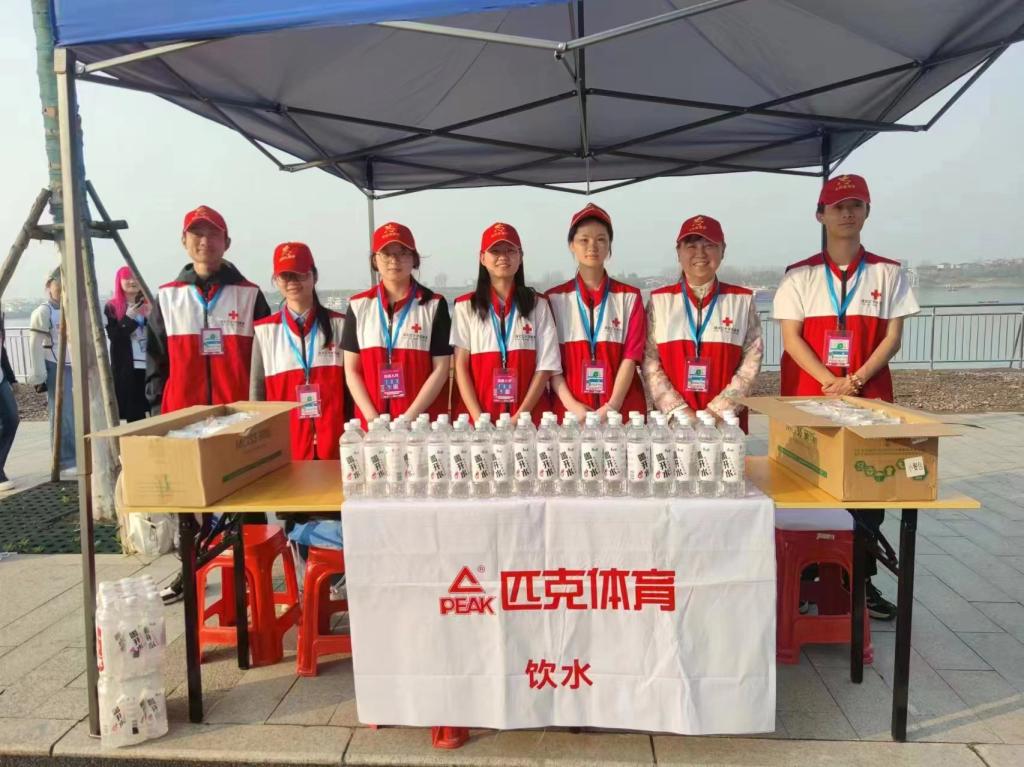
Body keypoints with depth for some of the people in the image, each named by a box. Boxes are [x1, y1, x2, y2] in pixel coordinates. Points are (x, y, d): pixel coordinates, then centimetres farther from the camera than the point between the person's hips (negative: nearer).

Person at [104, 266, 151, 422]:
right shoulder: (112, 307, 4)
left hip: (149, 364, 2)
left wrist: (151, 316, -10)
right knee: (134, 414, 0)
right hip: (126, 367, -2)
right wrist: (129, 317, -17)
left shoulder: (147, 304, 11)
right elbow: (113, 335, -7)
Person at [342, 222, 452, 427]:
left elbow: (441, 369, -3)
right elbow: (351, 370, 6)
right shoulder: (359, 305, 7)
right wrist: (373, 418, -7)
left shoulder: (434, 305, 1)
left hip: (423, 421, -1)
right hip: (371, 423, 2)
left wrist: (409, 417, -12)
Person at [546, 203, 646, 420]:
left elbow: (631, 356, -3)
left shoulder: (629, 297, 6)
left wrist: (612, 406, -15)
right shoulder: (554, 298, 5)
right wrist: (572, 405, -13)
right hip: (571, 411, 0)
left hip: (623, 409, 0)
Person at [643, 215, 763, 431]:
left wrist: (717, 410, -11)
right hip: (672, 419, 0)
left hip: (725, 420, 0)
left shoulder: (743, 300, 5)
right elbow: (649, 361, -2)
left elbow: (752, 362, -1)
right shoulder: (659, 300, 3)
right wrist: (679, 410, -12)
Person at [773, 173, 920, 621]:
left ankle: (862, 579, 18)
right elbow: (791, 338, -3)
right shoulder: (799, 275, 3)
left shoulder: (888, 274, 7)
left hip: (868, 397, 1)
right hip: (807, 396, -1)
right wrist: (831, 381, -14)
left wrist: (856, 380, -13)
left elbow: (892, 337, 2)